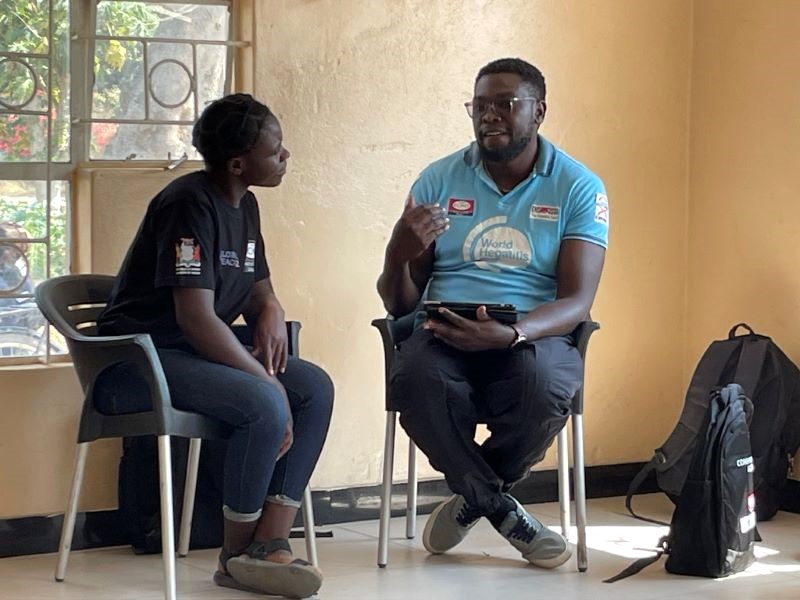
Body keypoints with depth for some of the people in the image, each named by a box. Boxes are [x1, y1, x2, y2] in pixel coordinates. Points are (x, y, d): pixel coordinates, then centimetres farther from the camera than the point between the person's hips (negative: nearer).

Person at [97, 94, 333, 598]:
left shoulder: (244, 206, 10)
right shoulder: (190, 205, -19)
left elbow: (260, 289, 22)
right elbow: (195, 317, -26)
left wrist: (270, 314, -4)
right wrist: (268, 381, -23)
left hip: (203, 349, 10)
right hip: (145, 354, -10)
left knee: (316, 388, -8)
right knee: (265, 406, -30)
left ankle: (270, 543, -15)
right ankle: (237, 558, -11)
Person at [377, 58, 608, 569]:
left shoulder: (579, 188, 2)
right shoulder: (439, 179, 8)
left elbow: (577, 300, -8)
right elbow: (398, 303, 9)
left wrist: (511, 333, -29)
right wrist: (399, 255, -16)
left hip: (534, 336, -1)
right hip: (445, 334, 1)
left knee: (543, 387, -37)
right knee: (415, 380, -35)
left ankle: (473, 496, -4)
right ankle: (502, 510, -11)